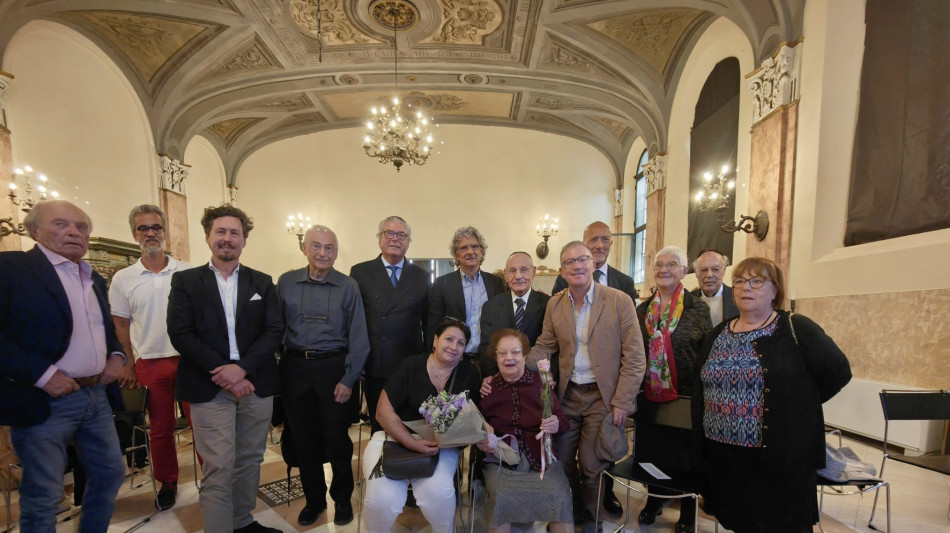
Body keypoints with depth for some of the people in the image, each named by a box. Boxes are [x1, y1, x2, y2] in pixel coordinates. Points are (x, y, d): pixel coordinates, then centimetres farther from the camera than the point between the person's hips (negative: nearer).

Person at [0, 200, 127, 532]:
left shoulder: (95, 279, 12)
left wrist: (117, 355, 3)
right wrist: (41, 374, -21)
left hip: (96, 396, 7)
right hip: (45, 401, -6)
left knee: (112, 472, 17)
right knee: (42, 498, 9)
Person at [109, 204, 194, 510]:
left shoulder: (188, 273, -2)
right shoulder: (123, 279, 2)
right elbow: (120, 325, 7)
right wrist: (130, 366, 4)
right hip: (150, 364, 2)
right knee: (160, 428, 15)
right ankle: (167, 483, 33)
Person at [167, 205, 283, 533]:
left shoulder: (262, 283, 8)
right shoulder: (185, 281, 4)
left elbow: (274, 331, 0)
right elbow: (181, 334, -5)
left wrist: (242, 368, -14)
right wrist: (222, 373, -14)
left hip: (256, 385, 2)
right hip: (209, 389, -2)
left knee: (250, 460, 14)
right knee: (218, 469, -1)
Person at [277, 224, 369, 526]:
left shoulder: (348, 287, -5)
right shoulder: (286, 283, 2)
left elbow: (358, 337, -5)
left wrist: (349, 379, -9)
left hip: (333, 367, -2)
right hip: (295, 368, 2)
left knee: (336, 438, 8)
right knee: (304, 438, 14)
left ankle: (342, 498, 32)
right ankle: (314, 499, 36)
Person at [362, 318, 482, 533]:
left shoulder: (469, 374, -1)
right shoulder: (411, 366, -7)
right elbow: (384, 411, -9)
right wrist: (412, 443, -18)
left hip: (440, 444, 1)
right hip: (395, 438, -1)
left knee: (438, 492, -26)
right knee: (383, 497, -23)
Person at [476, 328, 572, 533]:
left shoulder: (541, 381, 2)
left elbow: (563, 418, 6)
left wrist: (556, 424, -16)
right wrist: (481, 440, -7)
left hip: (542, 453, 1)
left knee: (560, 497, -23)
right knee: (500, 498, -26)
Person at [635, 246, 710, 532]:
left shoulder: (698, 308, -6)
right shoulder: (643, 308, 3)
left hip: (685, 395, -3)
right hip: (650, 394, 3)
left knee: (685, 453, 13)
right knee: (650, 450, 16)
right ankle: (654, 499, 40)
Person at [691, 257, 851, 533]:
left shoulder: (796, 329, -8)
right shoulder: (718, 333, 7)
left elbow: (837, 371, -8)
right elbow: (700, 387, 11)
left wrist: (796, 406, -4)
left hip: (779, 458, -4)